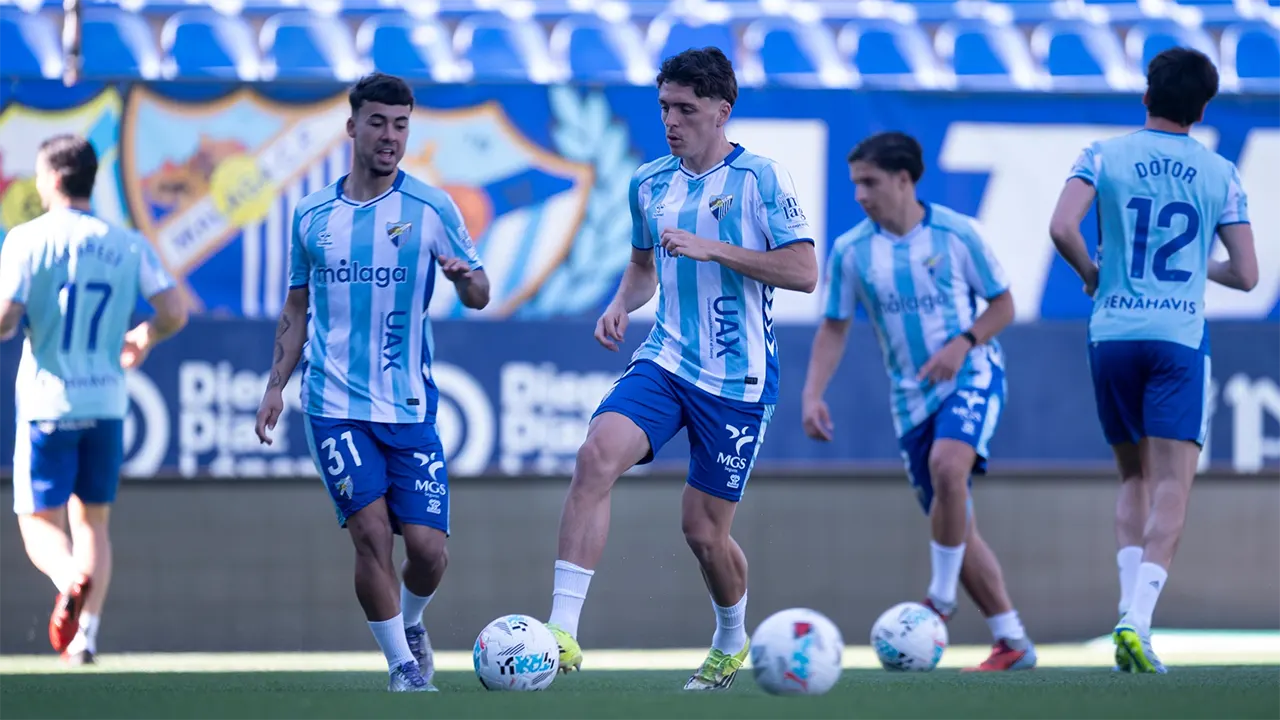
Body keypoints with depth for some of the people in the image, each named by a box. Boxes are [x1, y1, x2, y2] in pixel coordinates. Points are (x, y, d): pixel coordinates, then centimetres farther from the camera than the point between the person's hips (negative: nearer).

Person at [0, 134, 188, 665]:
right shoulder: (128, 244, 2)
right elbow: (175, 312, -3)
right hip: (107, 403, 3)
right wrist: (144, 338, 18)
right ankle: (86, 632, 6)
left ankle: (70, 579, -28)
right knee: (93, 521, 16)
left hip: (47, 405, -3)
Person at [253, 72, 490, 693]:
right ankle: (401, 663, 3)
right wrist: (276, 384, 8)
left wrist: (466, 277, -22)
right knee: (371, 534, -13)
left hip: (410, 404, 0)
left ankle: (411, 623, 29)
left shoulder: (431, 209, 2)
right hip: (334, 403, 0)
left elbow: (479, 297, 1)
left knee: (426, 546, -3)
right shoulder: (312, 215, 8)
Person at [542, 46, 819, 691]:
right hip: (665, 362, 4)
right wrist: (621, 305, 3)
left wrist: (709, 248, -18)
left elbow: (804, 273, -13)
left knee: (703, 529, 2)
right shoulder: (650, 183, 10)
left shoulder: (760, 178, -7)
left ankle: (732, 644, 34)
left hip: (737, 379, -4)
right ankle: (562, 632, -28)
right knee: (597, 455, -24)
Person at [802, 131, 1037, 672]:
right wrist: (812, 394, -7)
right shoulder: (851, 251, 0)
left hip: (972, 375, -4)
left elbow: (1002, 306, 0)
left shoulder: (956, 233, -8)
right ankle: (1012, 642, 11)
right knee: (952, 524, 3)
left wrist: (963, 343, -18)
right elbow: (834, 329, 6)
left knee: (947, 465, -32)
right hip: (911, 395, 4)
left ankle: (941, 597, -16)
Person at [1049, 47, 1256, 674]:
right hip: (1180, 336, -2)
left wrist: (1090, 273, 7)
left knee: (1133, 477, 17)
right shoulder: (1220, 175, 5)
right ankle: (1137, 621, -22)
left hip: (1112, 334, 2)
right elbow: (1246, 275, 5)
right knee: (1172, 486, -5)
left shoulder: (1104, 157, 3)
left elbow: (1061, 228, -12)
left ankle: (1130, 606, 4)